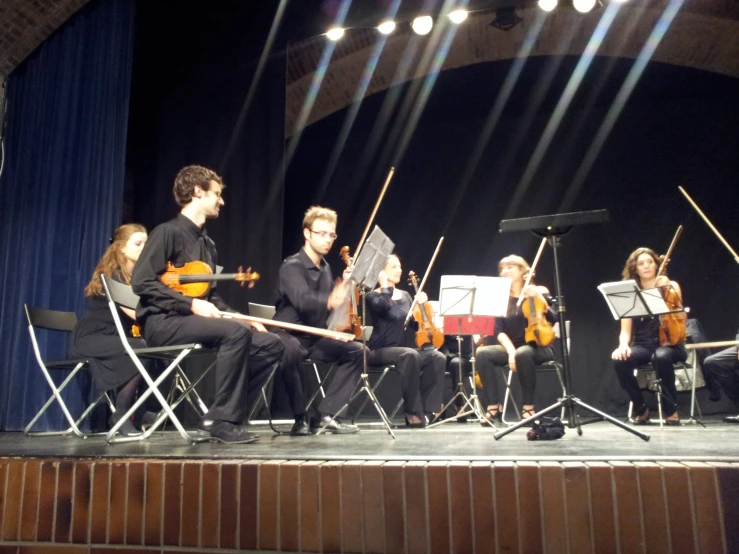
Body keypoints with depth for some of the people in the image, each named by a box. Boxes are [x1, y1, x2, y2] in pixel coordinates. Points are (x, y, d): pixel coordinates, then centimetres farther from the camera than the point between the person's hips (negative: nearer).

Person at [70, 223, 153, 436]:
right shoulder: (111, 275, -14)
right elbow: (135, 312, -26)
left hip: (115, 336, 7)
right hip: (91, 338, -7)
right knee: (142, 350, -30)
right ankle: (121, 414, -14)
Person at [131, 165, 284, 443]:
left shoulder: (207, 242, 17)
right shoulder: (168, 232, -7)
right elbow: (141, 282, -16)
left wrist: (240, 317, 4)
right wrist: (191, 304, -22)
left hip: (196, 321, 8)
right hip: (163, 322, -8)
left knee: (270, 344, -7)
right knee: (235, 332, -33)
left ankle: (221, 412, -6)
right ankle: (222, 419, -23)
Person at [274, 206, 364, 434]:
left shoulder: (325, 268, 11)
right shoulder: (292, 266, -13)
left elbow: (332, 303, 12)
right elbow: (303, 300, -32)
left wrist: (345, 285, -6)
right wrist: (330, 301, -53)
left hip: (314, 338, 8)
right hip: (288, 335, -8)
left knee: (357, 351, -2)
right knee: (291, 354, -39)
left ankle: (325, 414, -7)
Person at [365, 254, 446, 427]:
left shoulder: (405, 295, 16)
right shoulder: (373, 296, -2)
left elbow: (415, 323, 14)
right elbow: (385, 306, -27)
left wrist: (421, 305, -2)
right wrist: (385, 285, -11)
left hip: (402, 349, 6)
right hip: (380, 351, -6)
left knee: (437, 357, -20)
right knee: (410, 355, -37)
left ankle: (426, 409, -18)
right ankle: (413, 412, -27)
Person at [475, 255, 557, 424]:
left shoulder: (539, 292, 0)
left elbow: (552, 319, -13)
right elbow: (499, 331, -2)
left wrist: (539, 299, -27)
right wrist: (510, 351, -19)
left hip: (539, 348, -3)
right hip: (511, 347, 4)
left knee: (523, 354, -38)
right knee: (482, 353, -25)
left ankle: (528, 406, -22)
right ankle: (494, 406, -20)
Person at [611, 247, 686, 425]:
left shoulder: (670, 286, 5)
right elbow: (626, 330, 1)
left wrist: (665, 289, -16)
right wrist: (623, 345, -21)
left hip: (669, 343, -2)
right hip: (642, 345, 2)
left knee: (661, 357, -39)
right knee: (619, 360, -31)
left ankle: (671, 410, -16)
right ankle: (641, 409, -8)